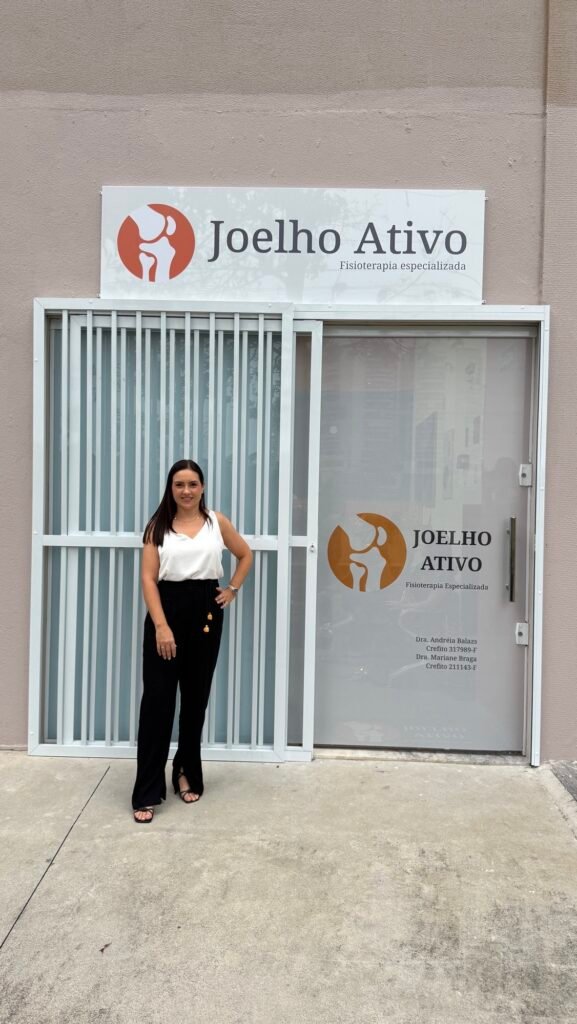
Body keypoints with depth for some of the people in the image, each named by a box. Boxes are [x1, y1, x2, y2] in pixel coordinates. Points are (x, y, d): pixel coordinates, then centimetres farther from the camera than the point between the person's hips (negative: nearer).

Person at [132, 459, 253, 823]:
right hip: (167, 610, -2)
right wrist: (161, 625, -15)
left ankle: (187, 771, 31)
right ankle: (147, 793, 3)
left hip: (206, 611, 2)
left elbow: (246, 555, 19)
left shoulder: (217, 522, 5)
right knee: (157, 699, -4)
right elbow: (148, 577, -6)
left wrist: (233, 590, 9)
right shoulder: (158, 526, 0)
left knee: (196, 697, 11)